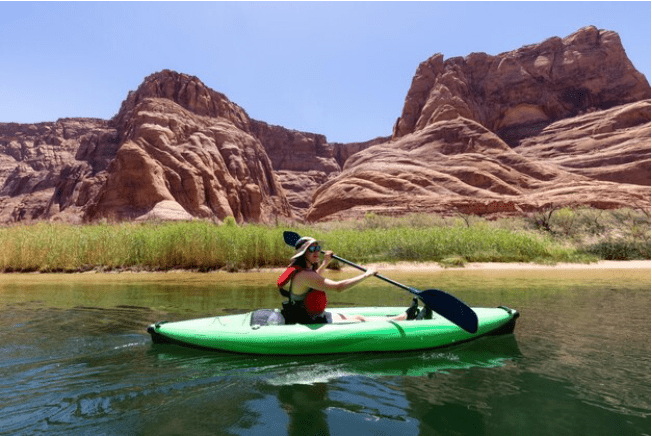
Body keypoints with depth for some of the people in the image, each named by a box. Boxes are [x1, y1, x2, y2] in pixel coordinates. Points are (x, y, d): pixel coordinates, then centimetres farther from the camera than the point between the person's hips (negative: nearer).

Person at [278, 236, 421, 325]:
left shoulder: (299, 270, 5)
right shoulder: (304, 275, -27)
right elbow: (338, 287, -31)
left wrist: (325, 263, 28)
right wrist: (366, 275, -24)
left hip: (315, 317, 10)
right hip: (311, 323, -10)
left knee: (359, 318, 10)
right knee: (359, 322, 0)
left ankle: (404, 316, 16)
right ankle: (405, 317, 11)